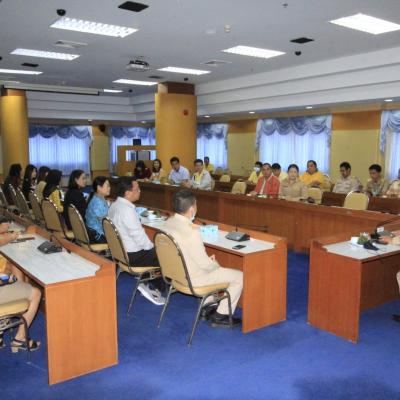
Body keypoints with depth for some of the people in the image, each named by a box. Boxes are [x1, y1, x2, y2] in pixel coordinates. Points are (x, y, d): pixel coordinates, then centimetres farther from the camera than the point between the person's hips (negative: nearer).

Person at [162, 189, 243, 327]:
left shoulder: (168, 223, -4)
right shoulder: (191, 231, -30)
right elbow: (204, 263, -24)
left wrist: (209, 260, 8)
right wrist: (215, 264, -1)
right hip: (192, 278, -9)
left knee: (213, 266, 33)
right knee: (239, 276, 1)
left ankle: (208, 306, 33)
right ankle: (220, 316, 10)